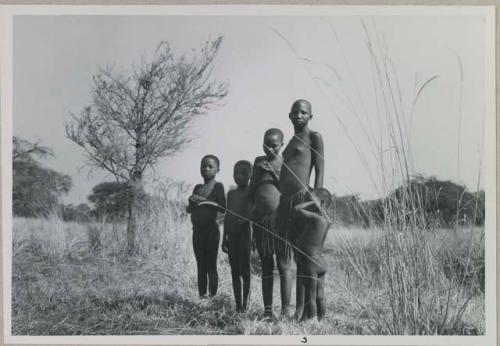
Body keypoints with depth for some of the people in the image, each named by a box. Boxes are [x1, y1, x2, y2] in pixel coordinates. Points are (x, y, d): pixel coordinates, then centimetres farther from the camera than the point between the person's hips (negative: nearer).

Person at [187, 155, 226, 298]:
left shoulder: (218, 186, -3)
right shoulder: (197, 188, 14)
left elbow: (223, 208, -13)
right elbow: (188, 209, 15)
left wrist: (204, 201, -18)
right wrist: (192, 202, -7)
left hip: (211, 230, -6)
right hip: (197, 231, 6)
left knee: (211, 266, -4)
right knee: (201, 266, 8)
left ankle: (213, 296, -2)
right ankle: (201, 295, 12)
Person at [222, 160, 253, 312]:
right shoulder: (231, 193, 15)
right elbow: (227, 216, 16)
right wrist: (224, 238, 15)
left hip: (245, 232, -5)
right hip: (231, 234, 5)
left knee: (244, 268, -6)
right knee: (234, 270, 7)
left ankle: (245, 304, -1)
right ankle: (238, 304, 12)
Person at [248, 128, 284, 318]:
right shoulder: (258, 161, 13)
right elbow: (251, 192, 17)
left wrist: (274, 172, -14)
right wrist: (258, 174, 0)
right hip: (261, 220, 3)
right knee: (266, 264, 5)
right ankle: (267, 308, 8)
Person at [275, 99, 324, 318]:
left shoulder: (314, 137, 5)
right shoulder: (291, 142, 25)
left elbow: (320, 171, -4)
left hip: (301, 200, -8)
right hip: (283, 203, 8)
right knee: (283, 262, 6)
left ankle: (300, 311, -2)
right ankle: (285, 311, 11)